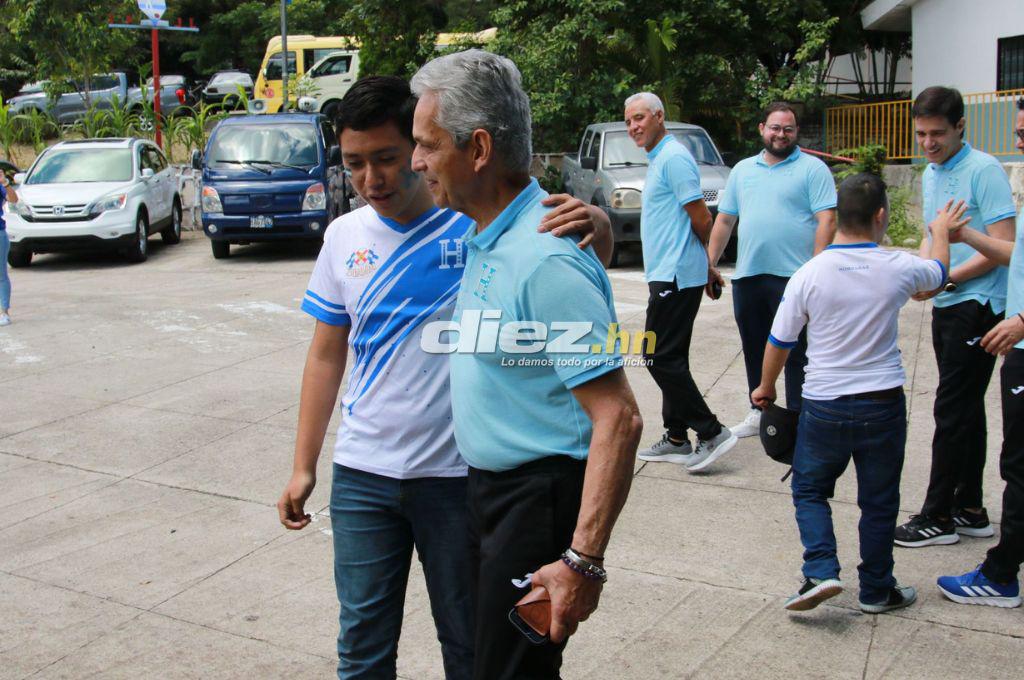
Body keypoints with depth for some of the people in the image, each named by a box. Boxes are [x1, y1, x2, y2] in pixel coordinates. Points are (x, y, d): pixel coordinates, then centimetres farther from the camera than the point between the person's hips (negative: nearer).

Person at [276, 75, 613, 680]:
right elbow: (326, 357, 10)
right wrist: (304, 466, 10)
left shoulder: (480, 222, -10)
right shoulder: (346, 237, 3)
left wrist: (596, 223, -32)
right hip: (362, 473, 3)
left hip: (457, 476, -3)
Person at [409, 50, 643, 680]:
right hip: (490, 487, 10)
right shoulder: (486, 237, 6)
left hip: (538, 499, -10)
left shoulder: (546, 260, -26)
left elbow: (619, 420, -28)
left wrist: (583, 561, -30)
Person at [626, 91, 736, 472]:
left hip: (675, 275, -10)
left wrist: (707, 258, 1)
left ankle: (711, 432, -3)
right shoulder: (658, 159, 19)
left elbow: (702, 219, -16)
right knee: (669, 358, 12)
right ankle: (676, 440, 19)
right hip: (666, 273, 10)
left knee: (660, 357, -9)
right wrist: (708, 264, 20)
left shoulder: (674, 158, -14)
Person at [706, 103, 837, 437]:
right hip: (747, 276, 5)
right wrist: (710, 265, 10)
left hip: (793, 277, -5)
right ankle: (757, 415, 27)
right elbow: (724, 220, 17)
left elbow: (826, 221, -9)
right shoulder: (742, 170, 16)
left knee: (795, 354, 1)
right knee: (754, 350, 14)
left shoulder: (813, 169, 0)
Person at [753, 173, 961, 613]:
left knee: (809, 489, 15)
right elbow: (938, 271, 18)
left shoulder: (809, 274, -11)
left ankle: (821, 572, -2)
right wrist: (940, 233, 39)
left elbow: (780, 342, -2)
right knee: (879, 501, 14)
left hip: (824, 407, -1)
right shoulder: (898, 268, -7)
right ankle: (876, 590, 24)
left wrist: (765, 388, 15)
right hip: (883, 404, 1)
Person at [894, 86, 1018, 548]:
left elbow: (1003, 245, -18)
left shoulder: (984, 171, -14)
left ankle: (938, 516, 5)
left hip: (977, 304, -9)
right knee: (966, 409, 14)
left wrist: (945, 279, -17)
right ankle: (970, 510, 23)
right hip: (946, 305, 9)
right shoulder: (930, 174, 12)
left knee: (952, 410, -4)